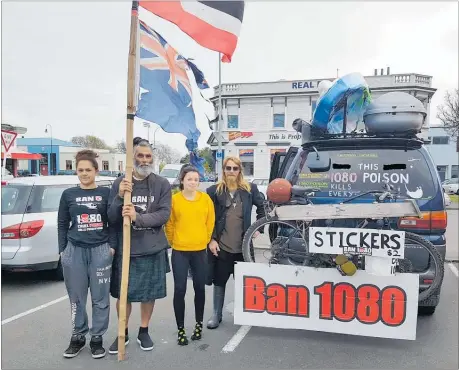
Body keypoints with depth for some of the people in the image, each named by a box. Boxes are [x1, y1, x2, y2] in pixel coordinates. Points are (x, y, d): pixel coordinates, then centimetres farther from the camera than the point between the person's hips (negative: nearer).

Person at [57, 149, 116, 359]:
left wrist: (112, 246, -3)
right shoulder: (68, 194, 6)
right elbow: (62, 224, 10)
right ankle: (77, 337, 25)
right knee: (76, 297, 9)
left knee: (100, 298, 5)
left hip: (101, 250, -1)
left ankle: (97, 338, 18)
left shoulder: (106, 193, 2)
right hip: (74, 250, 1)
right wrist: (62, 250, 6)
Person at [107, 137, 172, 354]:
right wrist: (120, 197, -21)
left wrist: (138, 217, -24)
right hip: (125, 248, 0)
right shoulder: (120, 183, -1)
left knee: (149, 293, 13)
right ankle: (123, 333, 31)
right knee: (123, 294, 10)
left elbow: (164, 214, -10)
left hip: (153, 249, 0)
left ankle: (143, 332, 33)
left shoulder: (162, 184, -2)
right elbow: (111, 218, -4)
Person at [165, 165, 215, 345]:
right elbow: (169, 224, 1)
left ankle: (199, 324, 30)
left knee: (200, 288, 11)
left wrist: (206, 240, 10)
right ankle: (180, 329, 15)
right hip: (179, 251, -2)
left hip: (200, 251, 2)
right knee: (179, 290, 1)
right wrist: (173, 241, 6)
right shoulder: (174, 199, -7)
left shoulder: (205, 199, -2)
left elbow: (210, 222, 7)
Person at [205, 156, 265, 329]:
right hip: (220, 245, -1)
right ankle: (217, 315, 24)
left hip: (243, 245, 1)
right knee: (219, 281, 9)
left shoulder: (250, 189, 2)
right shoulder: (214, 190, -3)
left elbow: (262, 206, 14)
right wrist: (211, 239, -8)